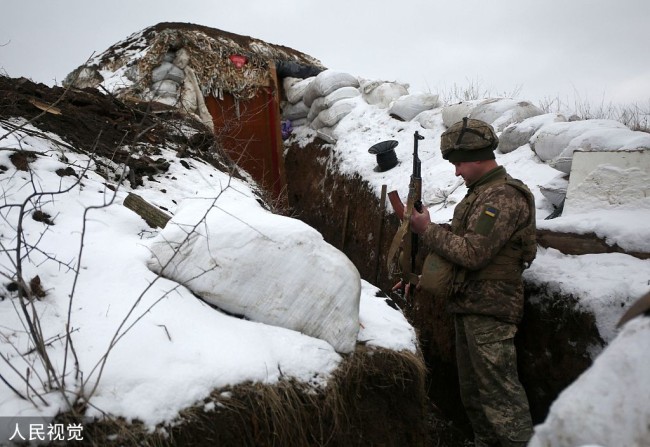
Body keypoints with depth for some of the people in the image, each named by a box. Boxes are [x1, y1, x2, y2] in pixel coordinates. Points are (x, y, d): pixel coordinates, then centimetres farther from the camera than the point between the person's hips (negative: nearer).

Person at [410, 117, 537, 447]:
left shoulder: (503, 197, -16)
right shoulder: (481, 192, 15)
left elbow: (472, 252, -22)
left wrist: (428, 229, -11)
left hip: (488, 309, -10)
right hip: (469, 305, 10)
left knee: (499, 390, -5)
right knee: (472, 390, 17)